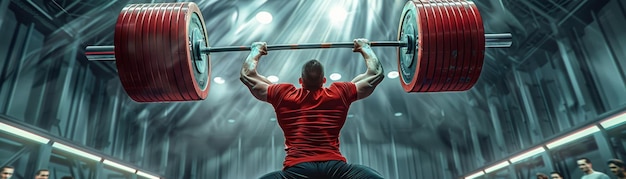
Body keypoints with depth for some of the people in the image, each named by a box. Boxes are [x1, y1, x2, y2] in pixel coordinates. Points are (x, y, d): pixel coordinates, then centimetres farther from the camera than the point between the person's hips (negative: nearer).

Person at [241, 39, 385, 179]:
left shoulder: (283, 95, 16)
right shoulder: (340, 93, 16)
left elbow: (247, 74, 28)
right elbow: (376, 73, 27)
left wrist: (257, 50, 42)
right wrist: (365, 47, 40)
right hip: (335, 166, 0)